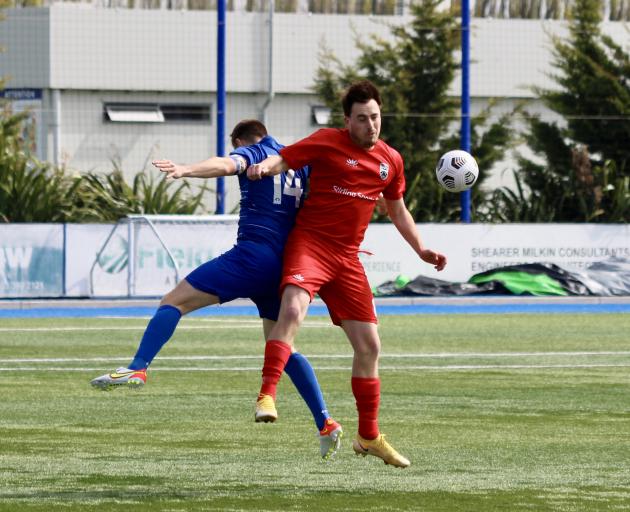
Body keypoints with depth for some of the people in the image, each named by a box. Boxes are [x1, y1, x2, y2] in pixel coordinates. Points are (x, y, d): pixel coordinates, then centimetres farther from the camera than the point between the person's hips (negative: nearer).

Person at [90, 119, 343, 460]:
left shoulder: (254, 153, 4)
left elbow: (225, 165, -19)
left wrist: (185, 170, -35)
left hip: (253, 251, -7)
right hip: (285, 264, 7)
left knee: (174, 301, -7)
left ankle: (138, 368, -27)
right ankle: (325, 424, 9)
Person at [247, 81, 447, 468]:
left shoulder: (391, 160, 11)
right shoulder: (327, 142, -4)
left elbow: (398, 210, 26)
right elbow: (283, 160, -8)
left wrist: (421, 250, 22)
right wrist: (263, 167, -30)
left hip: (348, 258, 6)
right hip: (311, 243, -6)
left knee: (369, 346, 6)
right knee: (293, 309, -34)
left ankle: (369, 437, 19)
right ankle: (266, 397, -36)